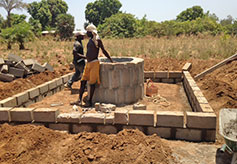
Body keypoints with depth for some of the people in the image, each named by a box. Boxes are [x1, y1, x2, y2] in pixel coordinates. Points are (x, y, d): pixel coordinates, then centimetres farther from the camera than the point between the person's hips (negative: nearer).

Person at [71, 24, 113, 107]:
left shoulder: (98, 40, -7)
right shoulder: (90, 40, 16)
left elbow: (104, 51, -2)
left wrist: (111, 61, 1)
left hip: (94, 63, -8)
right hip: (88, 63, 8)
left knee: (92, 83, -3)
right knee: (83, 81, 6)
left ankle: (90, 101, 6)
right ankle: (79, 100, 11)